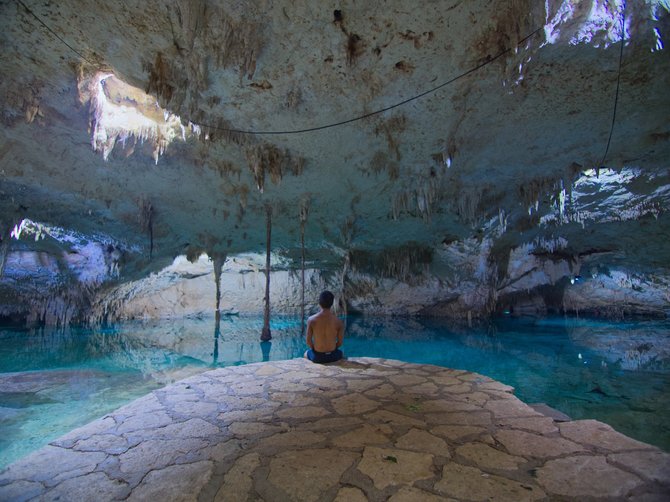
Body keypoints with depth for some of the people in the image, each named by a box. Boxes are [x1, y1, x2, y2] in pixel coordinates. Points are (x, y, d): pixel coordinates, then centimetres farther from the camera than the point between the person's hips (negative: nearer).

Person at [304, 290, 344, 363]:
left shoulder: (311, 320, -16)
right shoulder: (339, 322, -15)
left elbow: (308, 342, -9)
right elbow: (340, 343, -5)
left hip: (317, 357, 0)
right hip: (333, 356, 1)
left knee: (306, 353, 36)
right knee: (341, 353, 38)